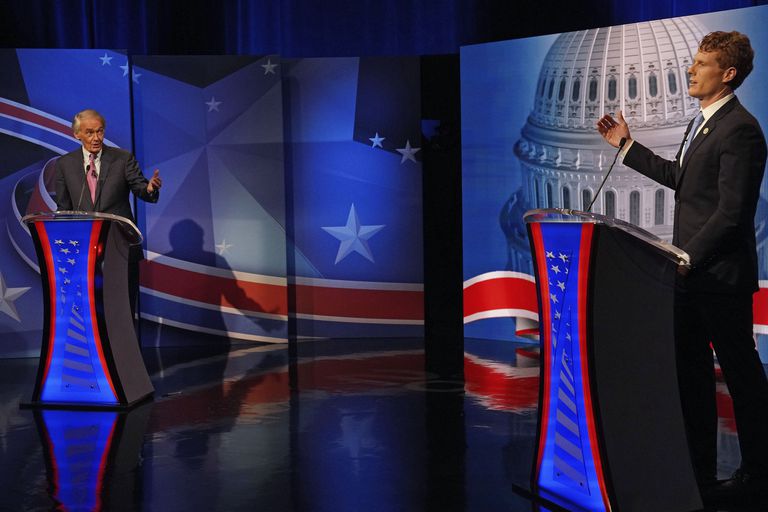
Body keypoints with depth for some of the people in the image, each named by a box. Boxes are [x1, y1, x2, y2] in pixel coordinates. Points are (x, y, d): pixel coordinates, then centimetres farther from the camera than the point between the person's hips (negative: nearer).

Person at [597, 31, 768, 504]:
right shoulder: (702, 122, 14)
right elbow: (680, 177, 25)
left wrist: (688, 258, -22)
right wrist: (627, 146, 26)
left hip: (721, 274, -10)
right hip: (691, 271, 10)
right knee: (691, 372, 14)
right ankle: (699, 470, 25)